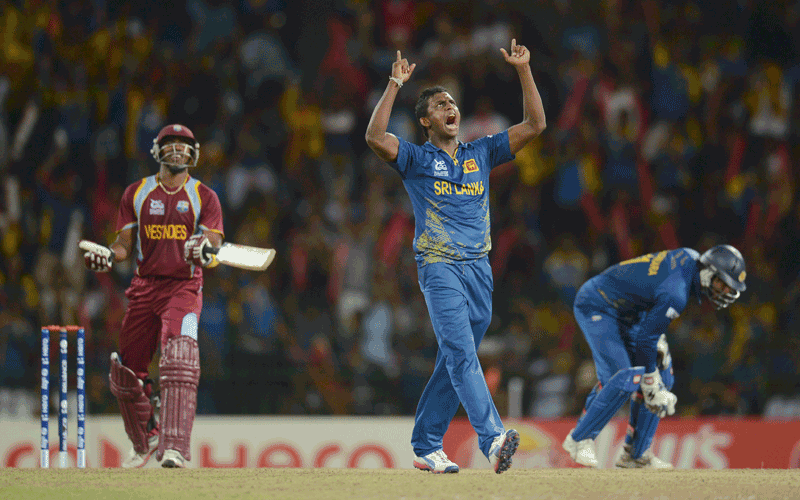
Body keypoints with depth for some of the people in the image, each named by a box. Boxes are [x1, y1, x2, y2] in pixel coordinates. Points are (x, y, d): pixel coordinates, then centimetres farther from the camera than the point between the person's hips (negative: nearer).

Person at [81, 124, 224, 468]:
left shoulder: (204, 197, 4)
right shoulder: (137, 193, 10)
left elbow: (215, 246, -5)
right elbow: (125, 245, 10)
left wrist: (206, 252, -29)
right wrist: (108, 256, -13)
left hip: (185, 287, -3)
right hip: (144, 285, 3)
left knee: (179, 360, -24)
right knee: (126, 372, 7)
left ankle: (175, 448, -28)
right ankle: (145, 440, 32)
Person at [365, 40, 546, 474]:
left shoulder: (480, 153, 17)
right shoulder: (417, 159, 5)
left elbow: (534, 125, 13)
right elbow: (375, 136, -14)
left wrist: (523, 70, 5)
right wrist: (395, 84, -16)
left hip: (479, 268, 5)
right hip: (440, 268, -5)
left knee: (454, 362, 8)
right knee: (462, 355, -18)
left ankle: (426, 447, 16)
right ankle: (492, 440, -31)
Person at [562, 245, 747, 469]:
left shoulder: (690, 257, -5)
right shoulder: (676, 294, -31)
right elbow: (645, 340, -26)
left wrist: (658, 338, 6)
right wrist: (653, 387, -18)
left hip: (626, 313, 10)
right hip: (595, 308, -10)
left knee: (661, 377, 4)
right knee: (625, 379, -23)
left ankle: (636, 453, 9)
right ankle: (580, 439, -10)